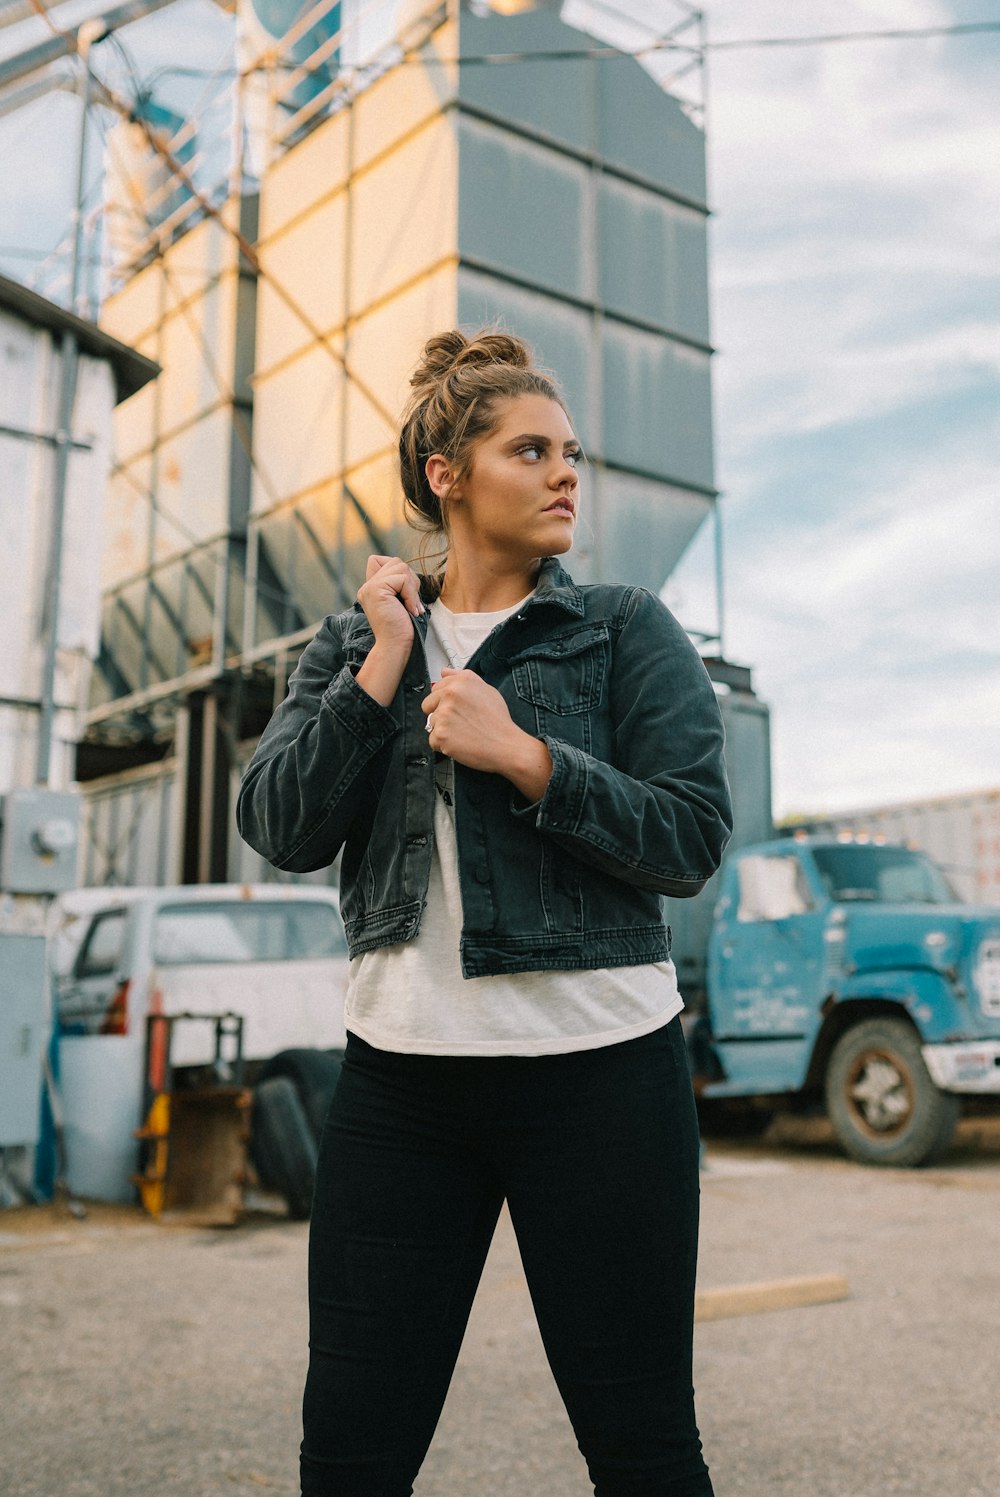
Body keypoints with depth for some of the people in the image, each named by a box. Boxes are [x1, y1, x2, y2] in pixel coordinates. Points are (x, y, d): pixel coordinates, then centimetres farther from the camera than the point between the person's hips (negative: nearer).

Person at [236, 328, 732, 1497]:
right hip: (401, 1066, 2)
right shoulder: (353, 644, 10)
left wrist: (520, 754, -16)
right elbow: (282, 829, -2)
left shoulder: (626, 632, 2)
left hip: (596, 1062, -2)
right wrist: (384, 663, -7)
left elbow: (692, 839, -7)